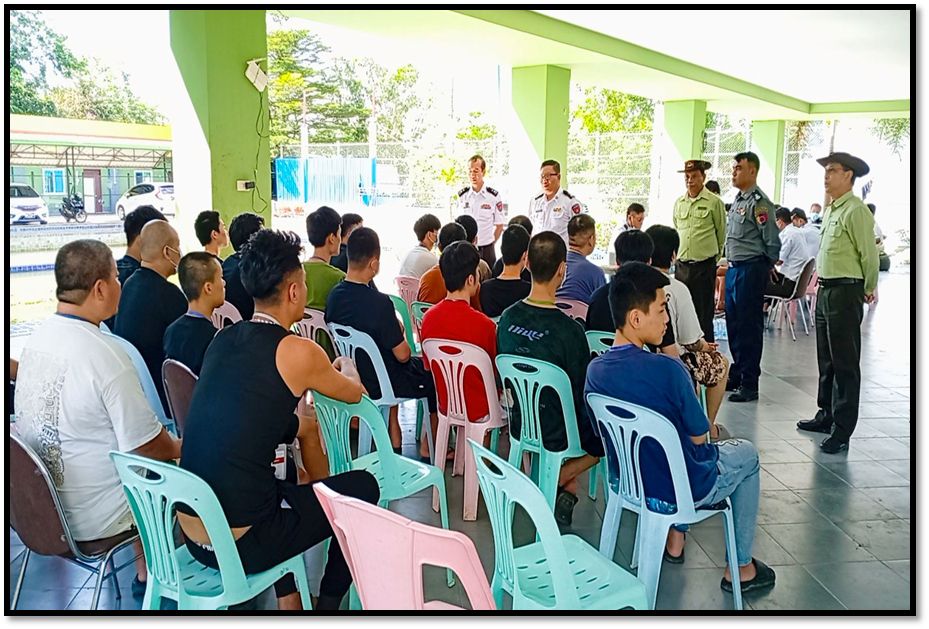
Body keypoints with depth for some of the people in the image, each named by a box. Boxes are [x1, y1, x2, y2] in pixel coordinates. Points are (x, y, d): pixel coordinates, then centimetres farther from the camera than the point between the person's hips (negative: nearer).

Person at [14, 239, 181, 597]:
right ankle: (147, 576, 29)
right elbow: (148, 446, -20)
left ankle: (146, 573, 32)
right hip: (91, 520, -7)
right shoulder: (106, 354, -26)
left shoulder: (37, 337, -3)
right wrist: (179, 447, 2)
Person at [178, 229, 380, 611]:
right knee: (363, 485, 11)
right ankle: (329, 601, 25)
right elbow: (354, 394, 9)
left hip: (189, 534, 7)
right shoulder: (298, 353, -12)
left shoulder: (221, 341, 6)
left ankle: (287, 599, 39)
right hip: (239, 546, -7)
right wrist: (346, 369, 30)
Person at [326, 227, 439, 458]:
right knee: (435, 376, 18)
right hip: (381, 383, -6)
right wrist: (401, 332, -2)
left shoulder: (334, 295, -9)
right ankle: (428, 447, 28)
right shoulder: (379, 303, -30)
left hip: (352, 376, 6)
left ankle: (395, 440, 36)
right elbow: (403, 354, -22)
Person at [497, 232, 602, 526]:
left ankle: (568, 489, 23)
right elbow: (582, 392, -16)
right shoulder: (569, 329, -27)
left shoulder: (508, 318, -11)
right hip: (557, 434, -5)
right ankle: (559, 479, 8)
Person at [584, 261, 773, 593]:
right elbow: (699, 437, -15)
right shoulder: (667, 370, -30)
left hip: (626, 480, 6)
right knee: (747, 453, 24)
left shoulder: (594, 371, -12)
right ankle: (741, 567, 30)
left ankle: (675, 539, 37)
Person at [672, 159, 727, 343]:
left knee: (704, 315, 0)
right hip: (681, 266, 5)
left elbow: (721, 234, 4)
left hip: (704, 267, -5)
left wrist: (713, 257, 11)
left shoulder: (714, 202, -5)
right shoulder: (679, 202, 10)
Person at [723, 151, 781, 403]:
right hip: (733, 269, 9)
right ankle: (736, 375, 28)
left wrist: (763, 268, -3)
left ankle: (749, 384, 5)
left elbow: (773, 243, -14)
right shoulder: (737, 201, 15)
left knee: (749, 327, -3)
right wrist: (730, 263, 17)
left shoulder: (759, 203, -14)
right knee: (733, 324, 15)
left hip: (750, 270, -9)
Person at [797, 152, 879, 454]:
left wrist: (868, 289, -2)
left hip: (845, 292, -9)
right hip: (825, 290, 9)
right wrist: (823, 283, 17)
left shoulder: (856, 211, -15)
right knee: (826, 359, 18)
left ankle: (842, 429, 4)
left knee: (845, 363, -2)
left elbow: (869, 255, -14)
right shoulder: (829, 211, 14)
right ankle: (826, 415, 31)